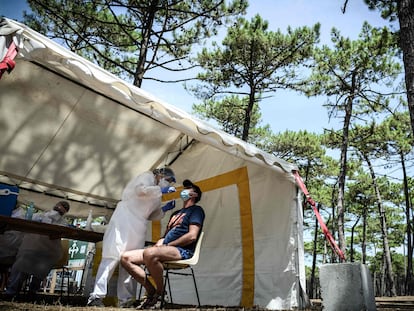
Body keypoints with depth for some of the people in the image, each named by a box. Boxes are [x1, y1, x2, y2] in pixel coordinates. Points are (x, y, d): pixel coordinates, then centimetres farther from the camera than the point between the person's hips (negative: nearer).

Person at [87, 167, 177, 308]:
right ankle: (96, 296, -14)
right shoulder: (147, 176, 4)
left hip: (138, 227, 8)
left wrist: (165, 209, 11)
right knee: (113, 256, -14)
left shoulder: (156, 194, 26)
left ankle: (125, 300, 3)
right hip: (124, 220, -8)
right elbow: (141, 190, -18)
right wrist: (161, 190, -12)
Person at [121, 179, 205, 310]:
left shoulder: (196, 210, 5)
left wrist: (166, 245, -8)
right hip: (165, 250, 8)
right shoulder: (176, 213, 30)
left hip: (182, 251, -8)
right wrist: (158, 245, 4)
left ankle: (160, 292, -16)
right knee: (125, 258, -8)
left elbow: (192, 236, -10)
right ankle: (151, 291, -4)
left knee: (150, 253, -38)